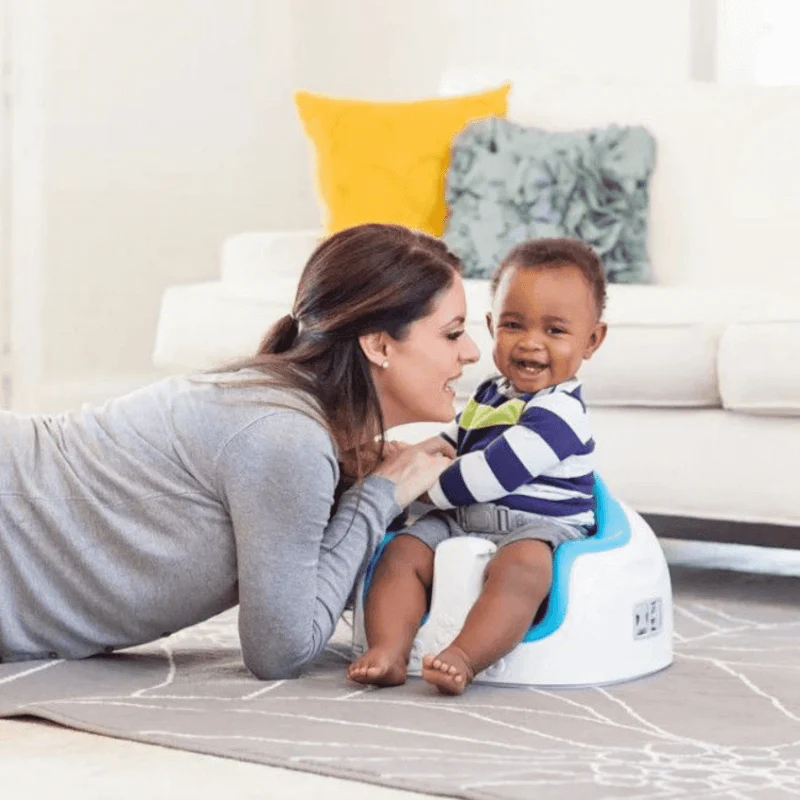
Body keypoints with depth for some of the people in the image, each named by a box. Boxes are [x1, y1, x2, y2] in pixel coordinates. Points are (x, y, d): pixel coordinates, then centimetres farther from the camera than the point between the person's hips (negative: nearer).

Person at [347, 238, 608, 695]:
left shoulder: (560, 411, -12)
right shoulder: (489, 397, 19)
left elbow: (496, 472, -19)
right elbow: (451, 442, 37)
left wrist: (429, 485, -8)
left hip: (536, 530, -9)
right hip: (461, 523, 9)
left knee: (520, 567, -39)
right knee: (402, 552, -13)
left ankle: (464, 658, -55)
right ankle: (388, 652, -31)